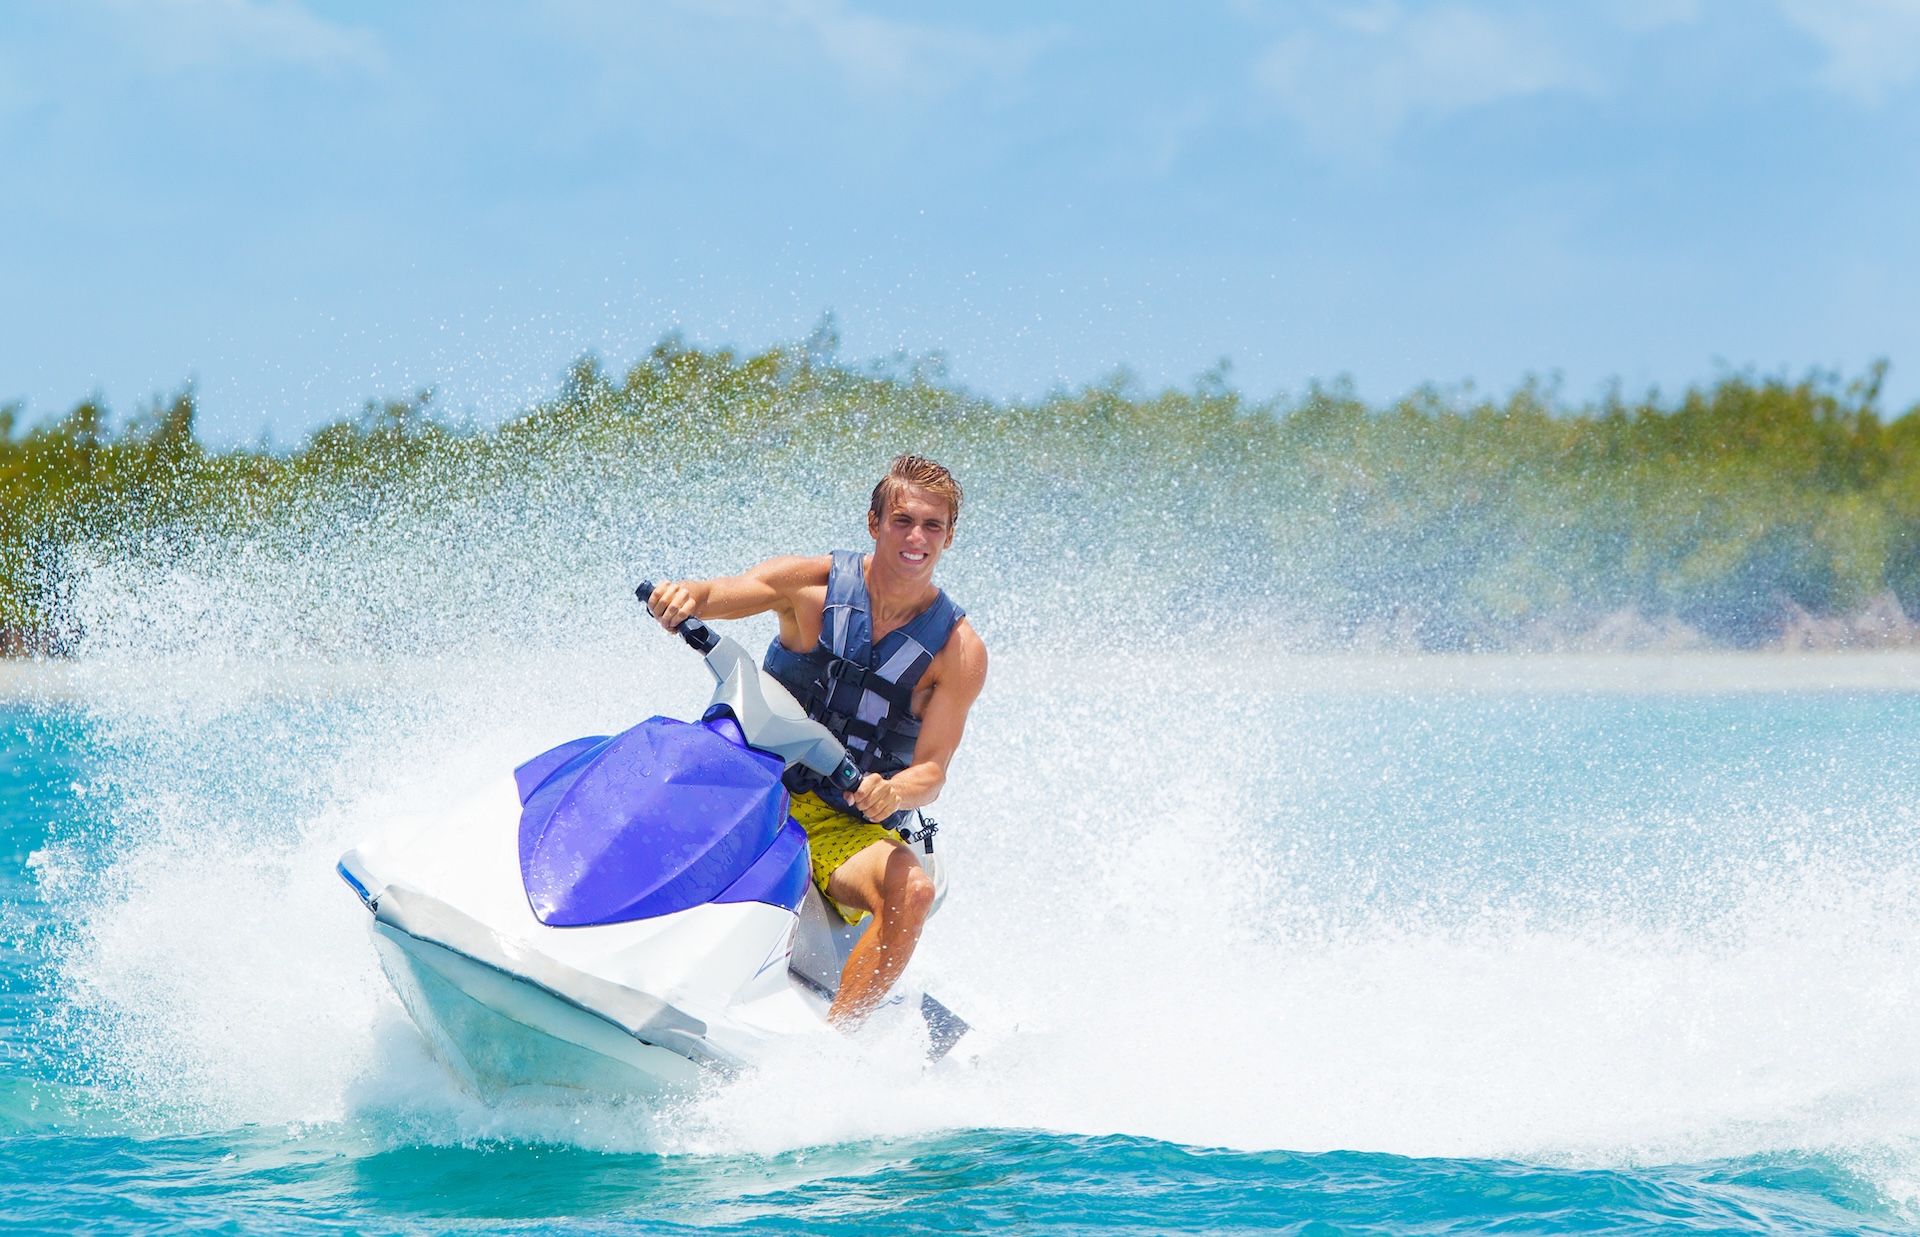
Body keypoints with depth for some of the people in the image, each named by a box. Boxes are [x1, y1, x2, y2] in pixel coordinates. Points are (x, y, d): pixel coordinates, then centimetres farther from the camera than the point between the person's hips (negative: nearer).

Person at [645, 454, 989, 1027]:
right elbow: (708, 596, -14)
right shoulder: (813, 584, -2)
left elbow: (931, 772, -8)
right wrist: (684, 593, -40)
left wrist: (891, 792, -33)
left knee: (911, 891, -33)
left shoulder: (959, 651, -2)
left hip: (847, 829, -1)